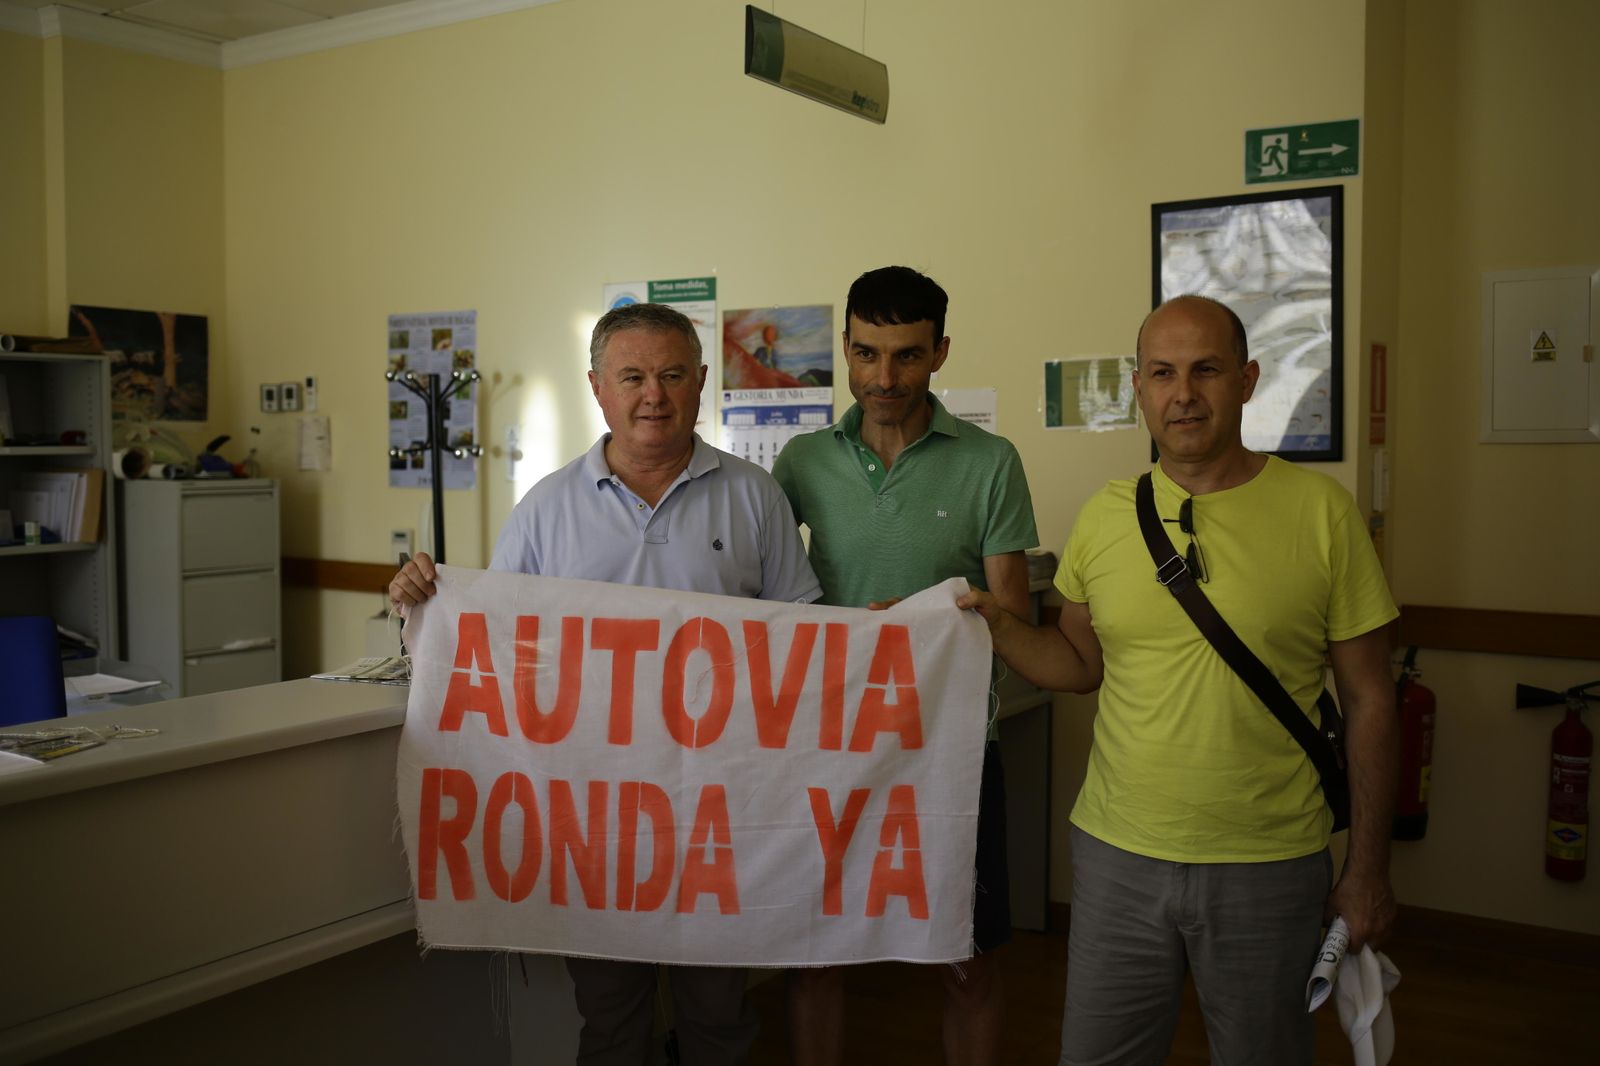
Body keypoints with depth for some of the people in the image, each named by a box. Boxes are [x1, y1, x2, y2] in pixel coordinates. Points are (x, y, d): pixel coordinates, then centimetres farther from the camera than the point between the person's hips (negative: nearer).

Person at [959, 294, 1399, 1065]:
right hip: (1117, 854, 2)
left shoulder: (1320, 512, -7)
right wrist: (999, 626, -7)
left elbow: (1368, 698, -2)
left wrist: (1369, 869, -1)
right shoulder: (1103, 518, 1)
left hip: (1269, 869, -2)